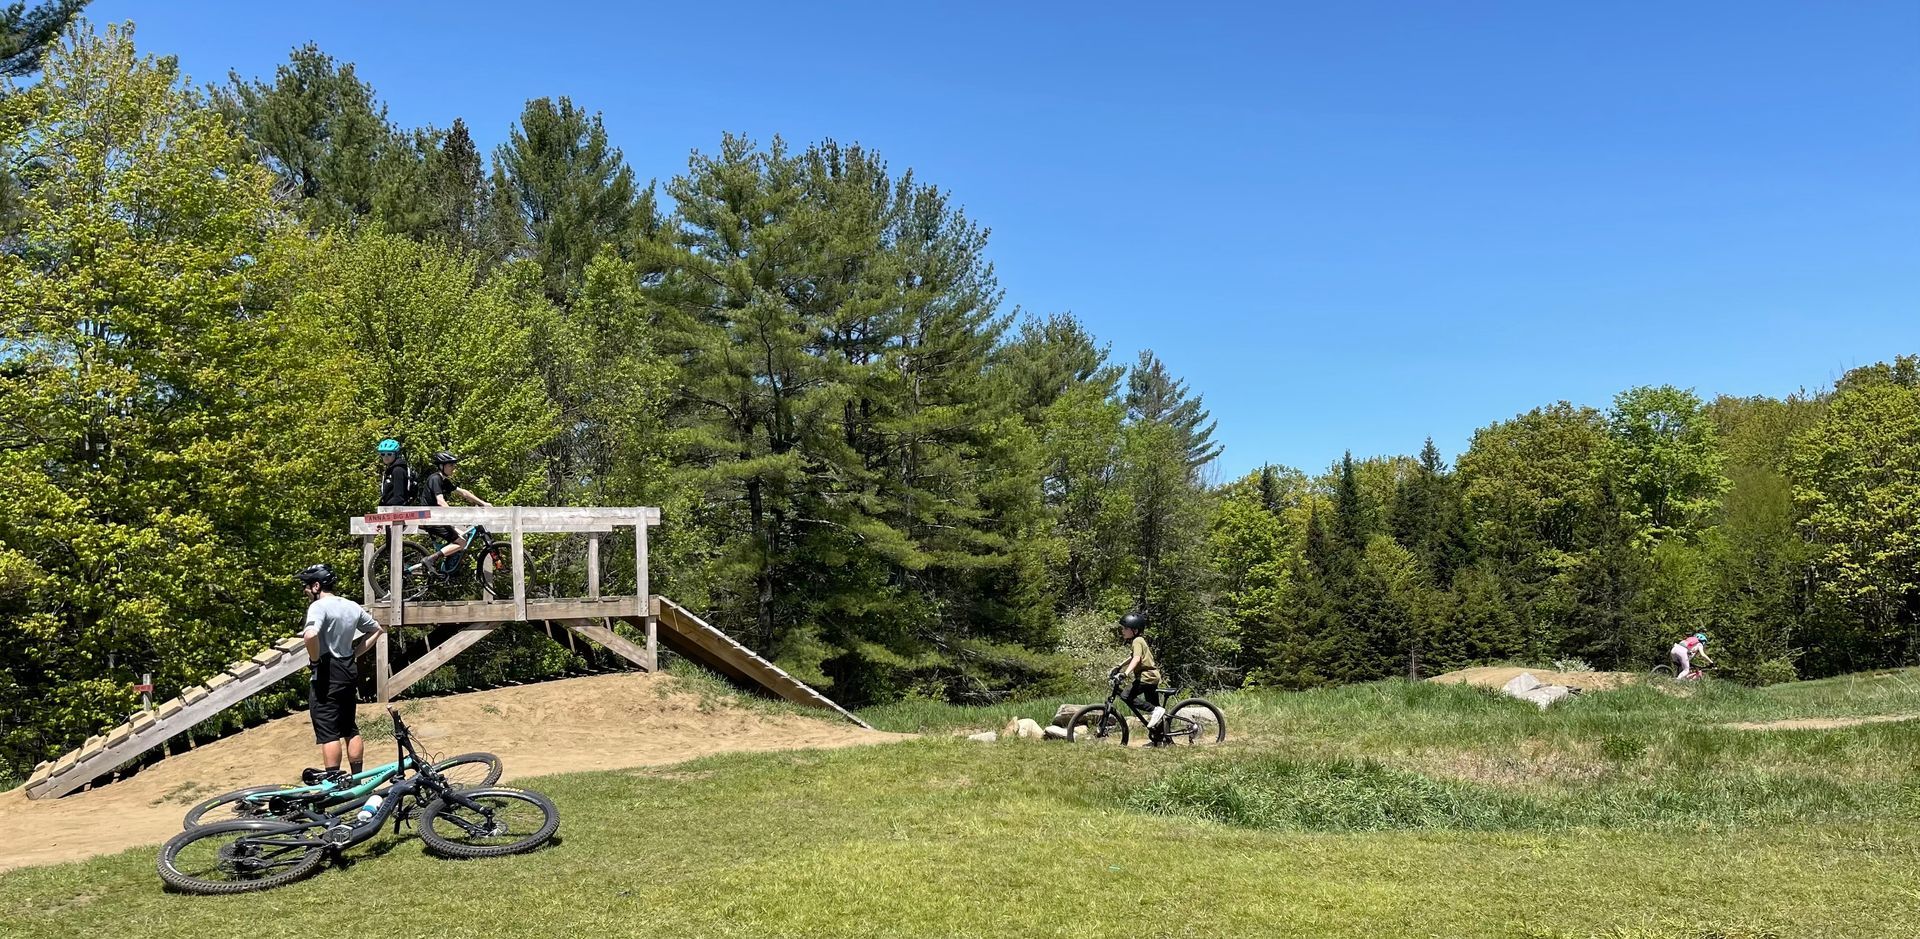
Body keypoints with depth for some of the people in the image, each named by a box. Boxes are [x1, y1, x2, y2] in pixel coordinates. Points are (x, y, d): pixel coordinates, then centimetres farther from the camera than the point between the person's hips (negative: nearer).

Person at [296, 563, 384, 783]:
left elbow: (310, 635, -34)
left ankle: (332, 780, -3)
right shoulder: (352, 606, 10)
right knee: (351, 728, 14)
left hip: (326, 675, -8)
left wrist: (315, 659, -19)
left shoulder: (319, 606, -14)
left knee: (328, 732, -4)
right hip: (348, 672, 8)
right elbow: (378, 630, 21)